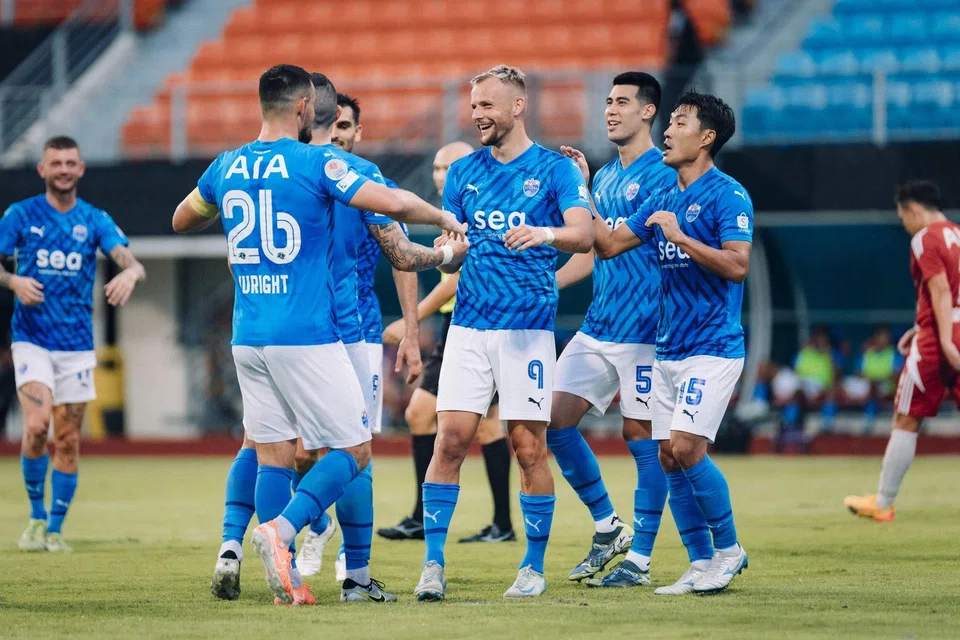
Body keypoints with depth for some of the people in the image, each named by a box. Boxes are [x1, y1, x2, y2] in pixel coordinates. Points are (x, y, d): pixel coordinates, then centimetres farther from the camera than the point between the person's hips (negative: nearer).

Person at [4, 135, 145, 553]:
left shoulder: (95, 220, 4)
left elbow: (131, 262, -8)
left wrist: (130, 273, -32)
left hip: (77, 344, 2)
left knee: (67, 440, 3)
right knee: (37, 425, -20)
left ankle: (55, 529, 14)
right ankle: (36, 515, -2)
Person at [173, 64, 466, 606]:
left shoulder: (227, 168, 9)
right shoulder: (318, 163, -8)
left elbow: (182, 221, 27)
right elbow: (393, 203, -17)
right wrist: (447, 220, 0)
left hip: (248, 337, 6)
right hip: (307, 337, -6)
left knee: (274, 455, 9)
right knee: (354, 449, 0)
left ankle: (285, 579, 3)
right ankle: (281, 529, -19)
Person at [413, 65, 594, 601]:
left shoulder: (555, 169, 1)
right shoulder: (464, 172, 13)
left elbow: (584, 235, -12)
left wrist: (544, 234, -33)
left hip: (529, 328, -3)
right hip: (470, 324, 3)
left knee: (530, 447, -1)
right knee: (451, 439, -7)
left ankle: (534, 567, 9)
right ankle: (434, 562, -3)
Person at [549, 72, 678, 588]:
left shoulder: (660, 175, -9)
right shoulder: (604, 176, 16)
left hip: (642, 328, -8)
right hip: (597, 327, 8)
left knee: (643, 437, -3)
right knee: (554, 418, 3)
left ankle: (639, 559, 3)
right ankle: (607, 528, 16)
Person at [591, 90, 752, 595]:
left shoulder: (727, 195, -9)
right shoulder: (663, 200, 15)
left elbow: (737, 266, -19)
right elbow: (608, 245, 16)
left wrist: (681, 237, -22)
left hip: (713, 347, -8)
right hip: (669, 349, 8)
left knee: (686, 448, -16)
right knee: (670, 457, 4)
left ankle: (729, 548, 1)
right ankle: (700, 566, 11)